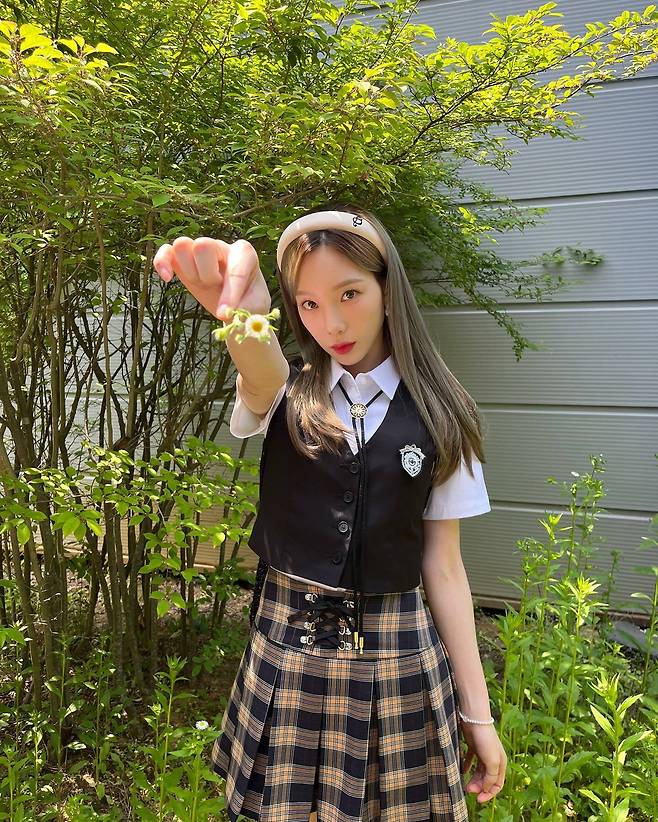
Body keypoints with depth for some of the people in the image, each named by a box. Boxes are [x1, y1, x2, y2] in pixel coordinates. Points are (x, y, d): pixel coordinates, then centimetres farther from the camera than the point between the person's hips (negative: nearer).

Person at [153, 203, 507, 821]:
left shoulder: (437, 416, -3)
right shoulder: (286, 394, -3)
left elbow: (442, 564, -1)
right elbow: (259, 371, -29)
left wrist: (477, 710, 0)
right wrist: (239, 312, -53)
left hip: (397, 655, 0)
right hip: (285, 650, 0)